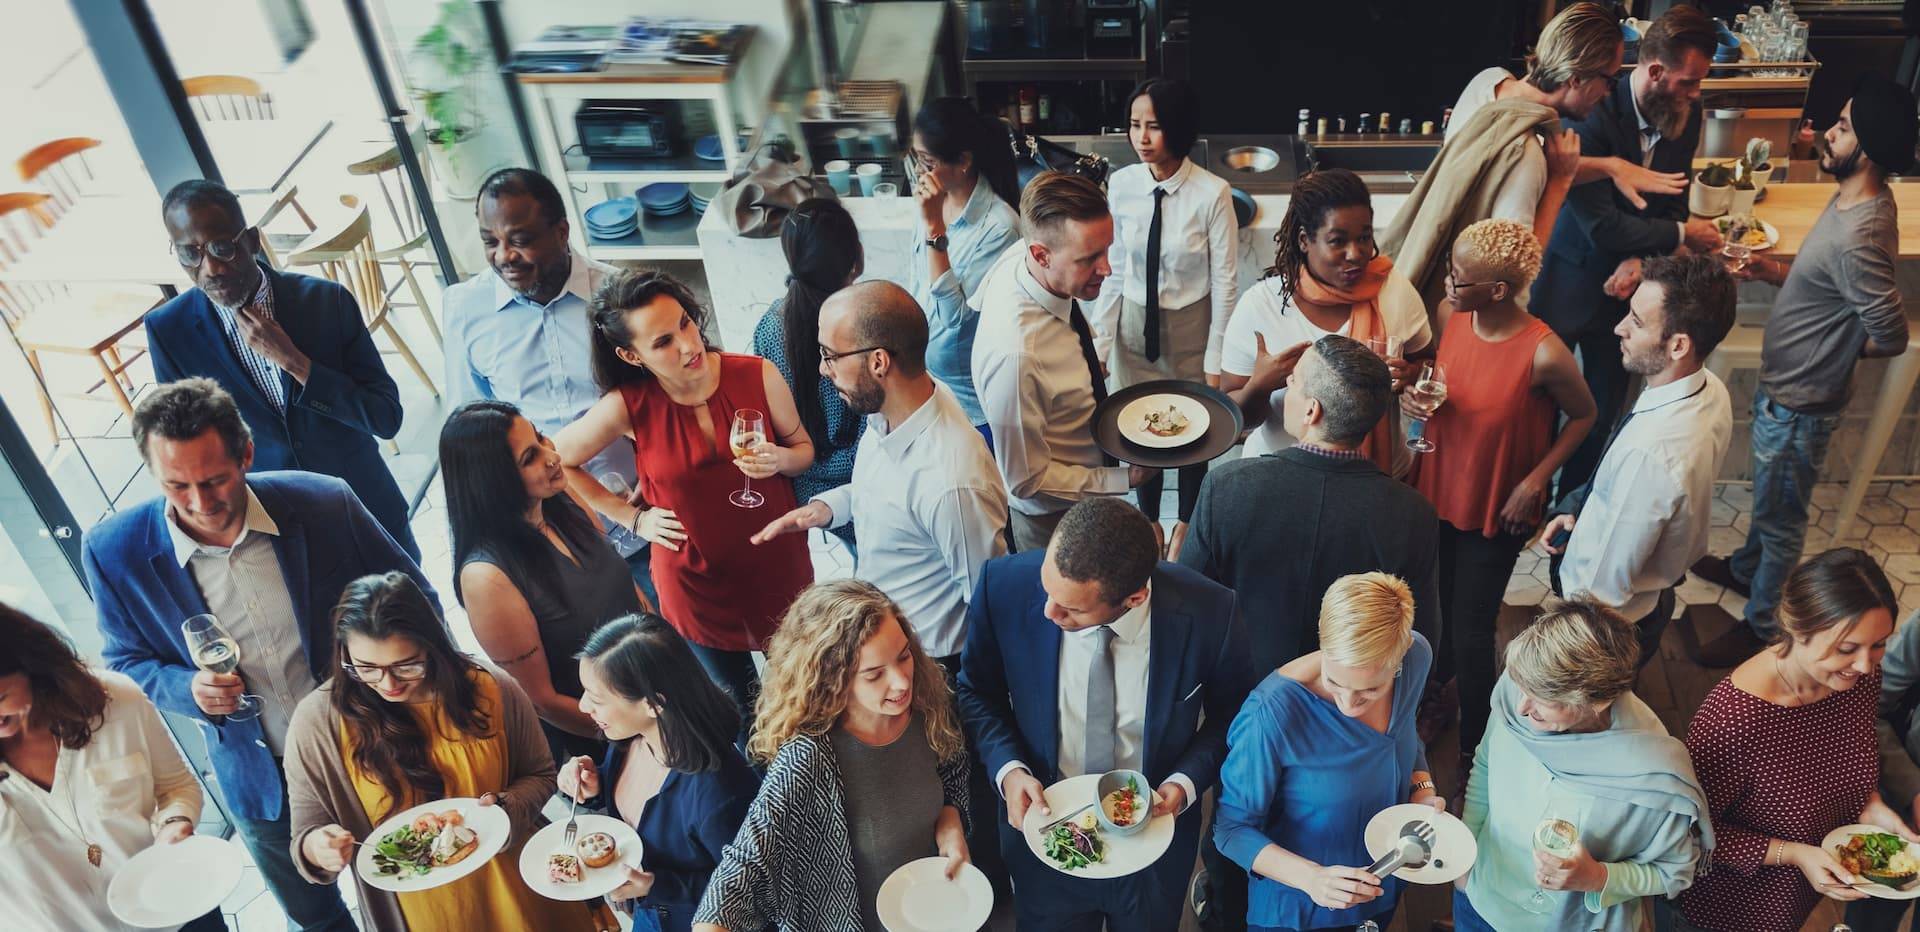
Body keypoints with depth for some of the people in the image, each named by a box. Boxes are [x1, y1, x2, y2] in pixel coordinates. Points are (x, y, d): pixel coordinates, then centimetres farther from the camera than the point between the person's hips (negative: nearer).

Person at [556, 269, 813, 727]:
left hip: (777, 564, 1)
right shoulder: (628, 406, -19)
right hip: (697, 582, -1)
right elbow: (557, 463, -4)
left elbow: (804, 448, -1)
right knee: (739, 701, 22)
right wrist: (633, 518, -5)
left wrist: (778, 460, -24)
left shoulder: (757, 375, -17)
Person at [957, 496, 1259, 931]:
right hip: (1043, 825, 0)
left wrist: (1187, 782, -20)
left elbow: (1232, 711, -6)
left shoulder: (1208, 612, -26)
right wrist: (1008, 769, -20)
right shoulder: (1006, 586, -24)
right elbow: (978, 691, -5)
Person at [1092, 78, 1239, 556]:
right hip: (1134, 323, 3)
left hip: (1190, 327, -2)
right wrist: (1100, 338, -3)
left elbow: (1225, 283, -13)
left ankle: (1185, 524, 42)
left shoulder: (1212, 193, -20)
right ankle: (1148, 520, 41)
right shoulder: (1121, 184, -10)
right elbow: (1113, 269, -1)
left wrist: (1215, 363, -10)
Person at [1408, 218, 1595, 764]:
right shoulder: (1448, 314, -12)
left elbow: (1584, 415, -8)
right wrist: (1413, 397, -15)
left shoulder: (1544, 355, -26)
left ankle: (1473, 744, 29)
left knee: (1470, 631, 5)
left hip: (1496, 509, -4)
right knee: (1434, 609, 19)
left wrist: (1536, 479, -16)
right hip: (1438, 490, 4)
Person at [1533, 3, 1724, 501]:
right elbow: (1600, 225, -25)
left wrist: (1641, 258, -15)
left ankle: (1574, 496, 33)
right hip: (1572, 280, -6)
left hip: (1627, 281, 6)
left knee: (1607, 403, 15)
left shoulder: (1686, 114, -5)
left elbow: (1673, 201, 3)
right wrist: (1682, 234, -16)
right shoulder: (1592, 117, -25)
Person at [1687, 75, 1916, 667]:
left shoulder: (1858, 237, -33)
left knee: (1781, 517, 10)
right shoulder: (1856, 201, -2)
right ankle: (1746, 569, 54)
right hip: (1784, 386, 9)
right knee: (1770, 500, 30)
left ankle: (1761, 627, 29)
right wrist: (1775, 272, 0)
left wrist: (1833, 354, -11)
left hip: (1800, 403, -9)